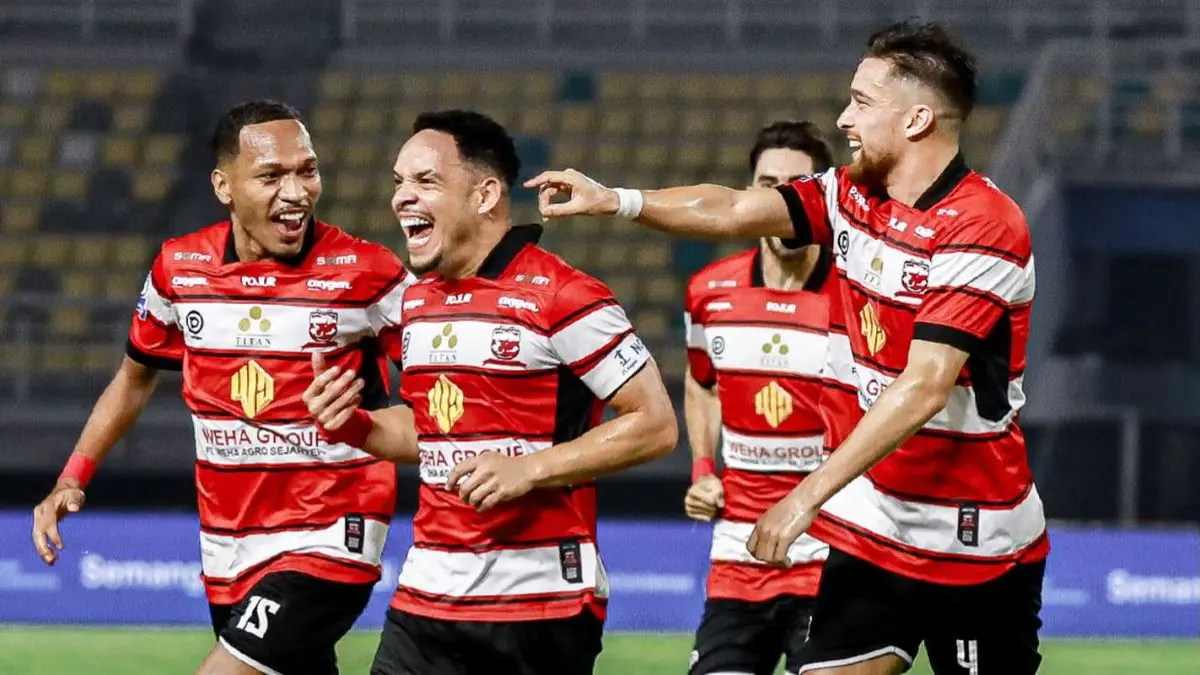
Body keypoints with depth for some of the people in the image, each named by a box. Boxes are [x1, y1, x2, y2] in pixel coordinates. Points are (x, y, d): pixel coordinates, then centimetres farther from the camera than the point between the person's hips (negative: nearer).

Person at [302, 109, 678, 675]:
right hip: (428, 594, 7)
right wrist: (353, 426, 6)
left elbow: (656, 424, -12)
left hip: (544, 603, -7)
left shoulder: (559, 297, -11)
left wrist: (530, 468, -19)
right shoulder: (420, 300, 13)